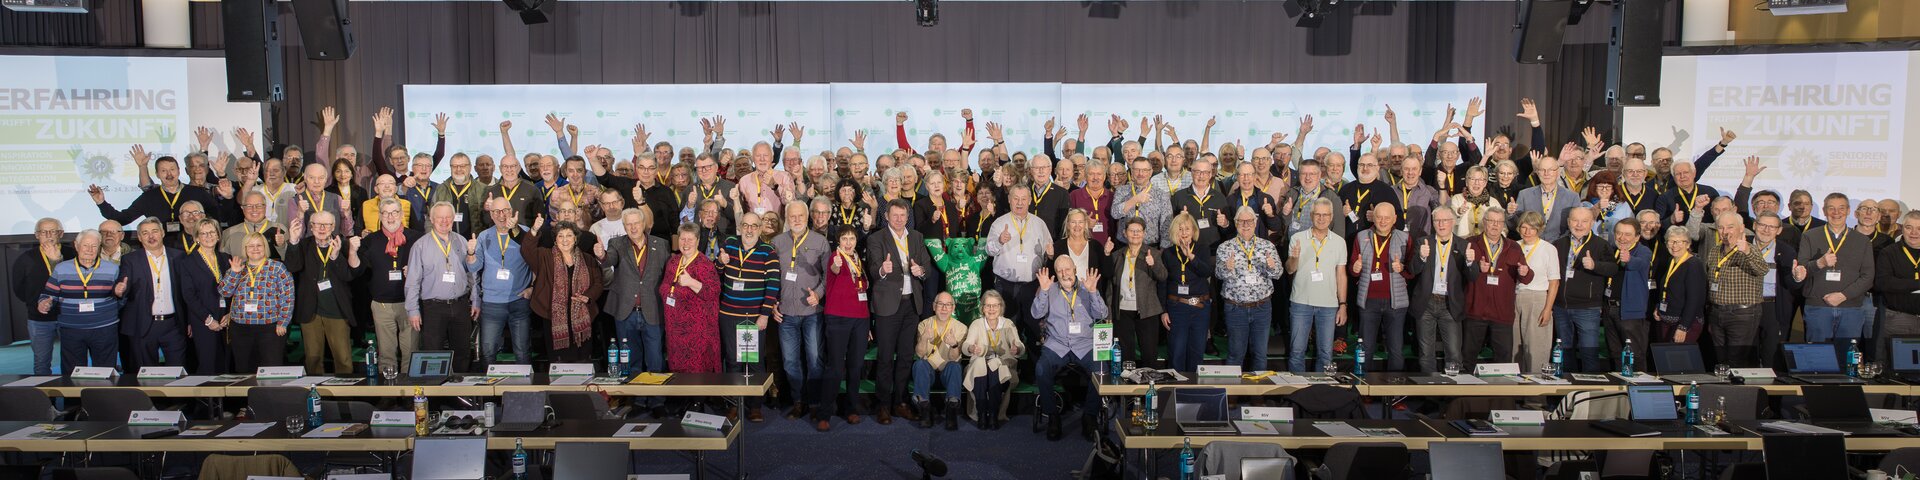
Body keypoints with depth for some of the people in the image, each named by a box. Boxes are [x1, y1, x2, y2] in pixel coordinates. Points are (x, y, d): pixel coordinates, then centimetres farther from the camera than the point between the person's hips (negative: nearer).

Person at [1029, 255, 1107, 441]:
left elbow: (1101, 314, -1)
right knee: (1041, 370, -29)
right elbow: (1037, 314, -2)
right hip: (1056, 345, 0)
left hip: (1085, 345, 0)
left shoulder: (1087, 289, 10)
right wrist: (1044, 290, -16)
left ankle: (1089, 416, -9)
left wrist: (1092, 291, -16)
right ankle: (1052, 416, -11)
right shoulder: (1049, 290, 11)